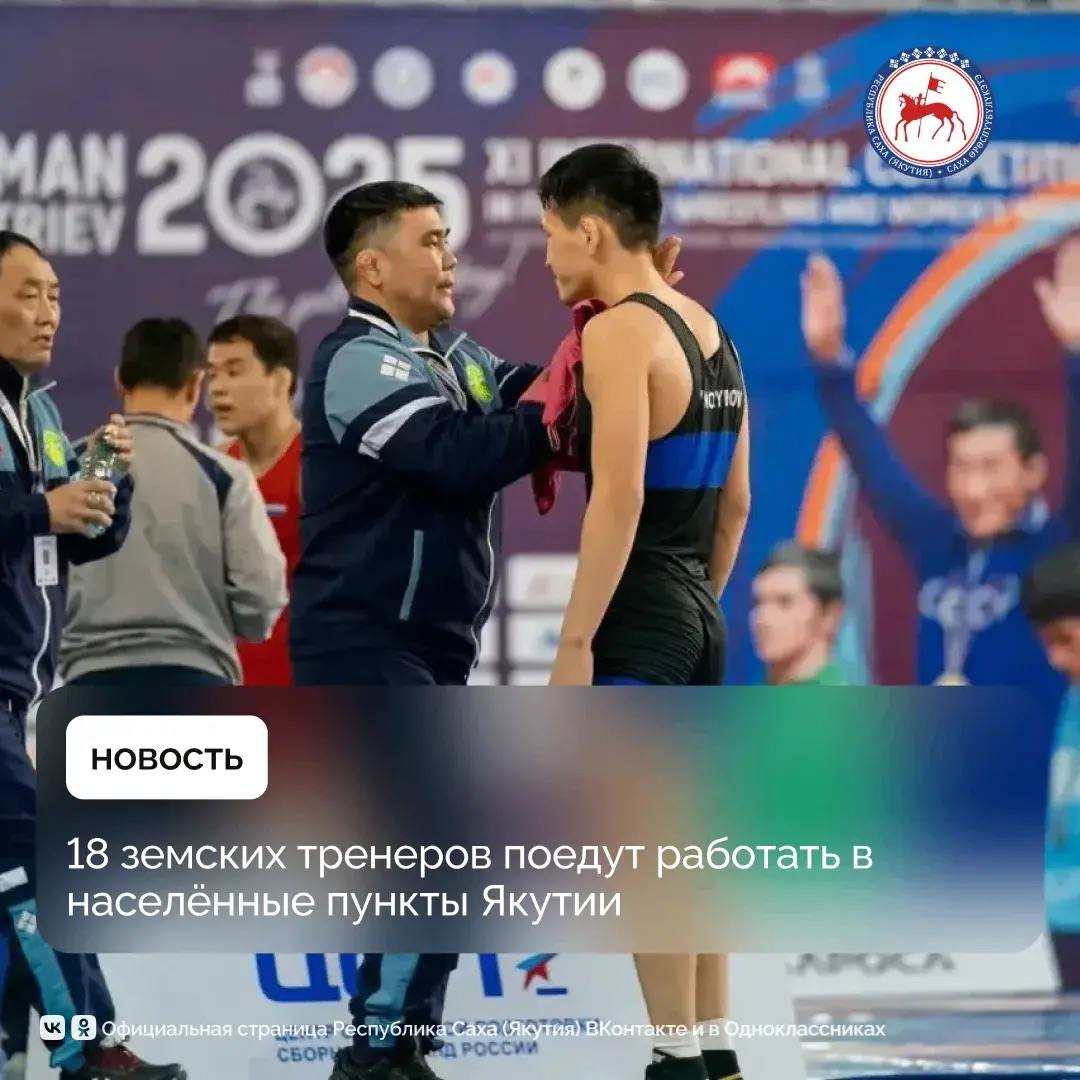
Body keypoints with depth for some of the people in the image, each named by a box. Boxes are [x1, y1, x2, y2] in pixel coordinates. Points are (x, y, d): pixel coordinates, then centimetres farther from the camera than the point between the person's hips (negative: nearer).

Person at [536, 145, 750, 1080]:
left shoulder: (621, 333, -14)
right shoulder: (709, 333, 13)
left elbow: (619, 498, -21)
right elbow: (735, 503, 18)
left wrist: (576, 640, -20)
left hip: (637, 619, -9)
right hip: (697, 618, 9)